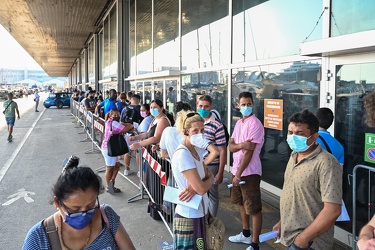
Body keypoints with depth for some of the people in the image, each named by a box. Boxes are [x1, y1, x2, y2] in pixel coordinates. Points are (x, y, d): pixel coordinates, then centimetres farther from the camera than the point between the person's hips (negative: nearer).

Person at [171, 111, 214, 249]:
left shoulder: (197, 150, 5)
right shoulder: (182, 155, -23)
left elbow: (208, 176, 4)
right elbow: (201, 189, -25)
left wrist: (194, 188, -16)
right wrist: (210, 179, -3)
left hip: (200, 212, 8)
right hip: (189, 216, -8)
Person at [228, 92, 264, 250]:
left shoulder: (255, 124, -15)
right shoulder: (239, 123, 11)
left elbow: (249, 152, -19)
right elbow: (230, 147, 3)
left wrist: (238, 174, -18)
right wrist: (241, 144, -20)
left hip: (249, 172, -9)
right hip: (237, 170, 9)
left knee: (254, 208, 0)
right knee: (242, 203, 20)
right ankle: (245, 234, 37)